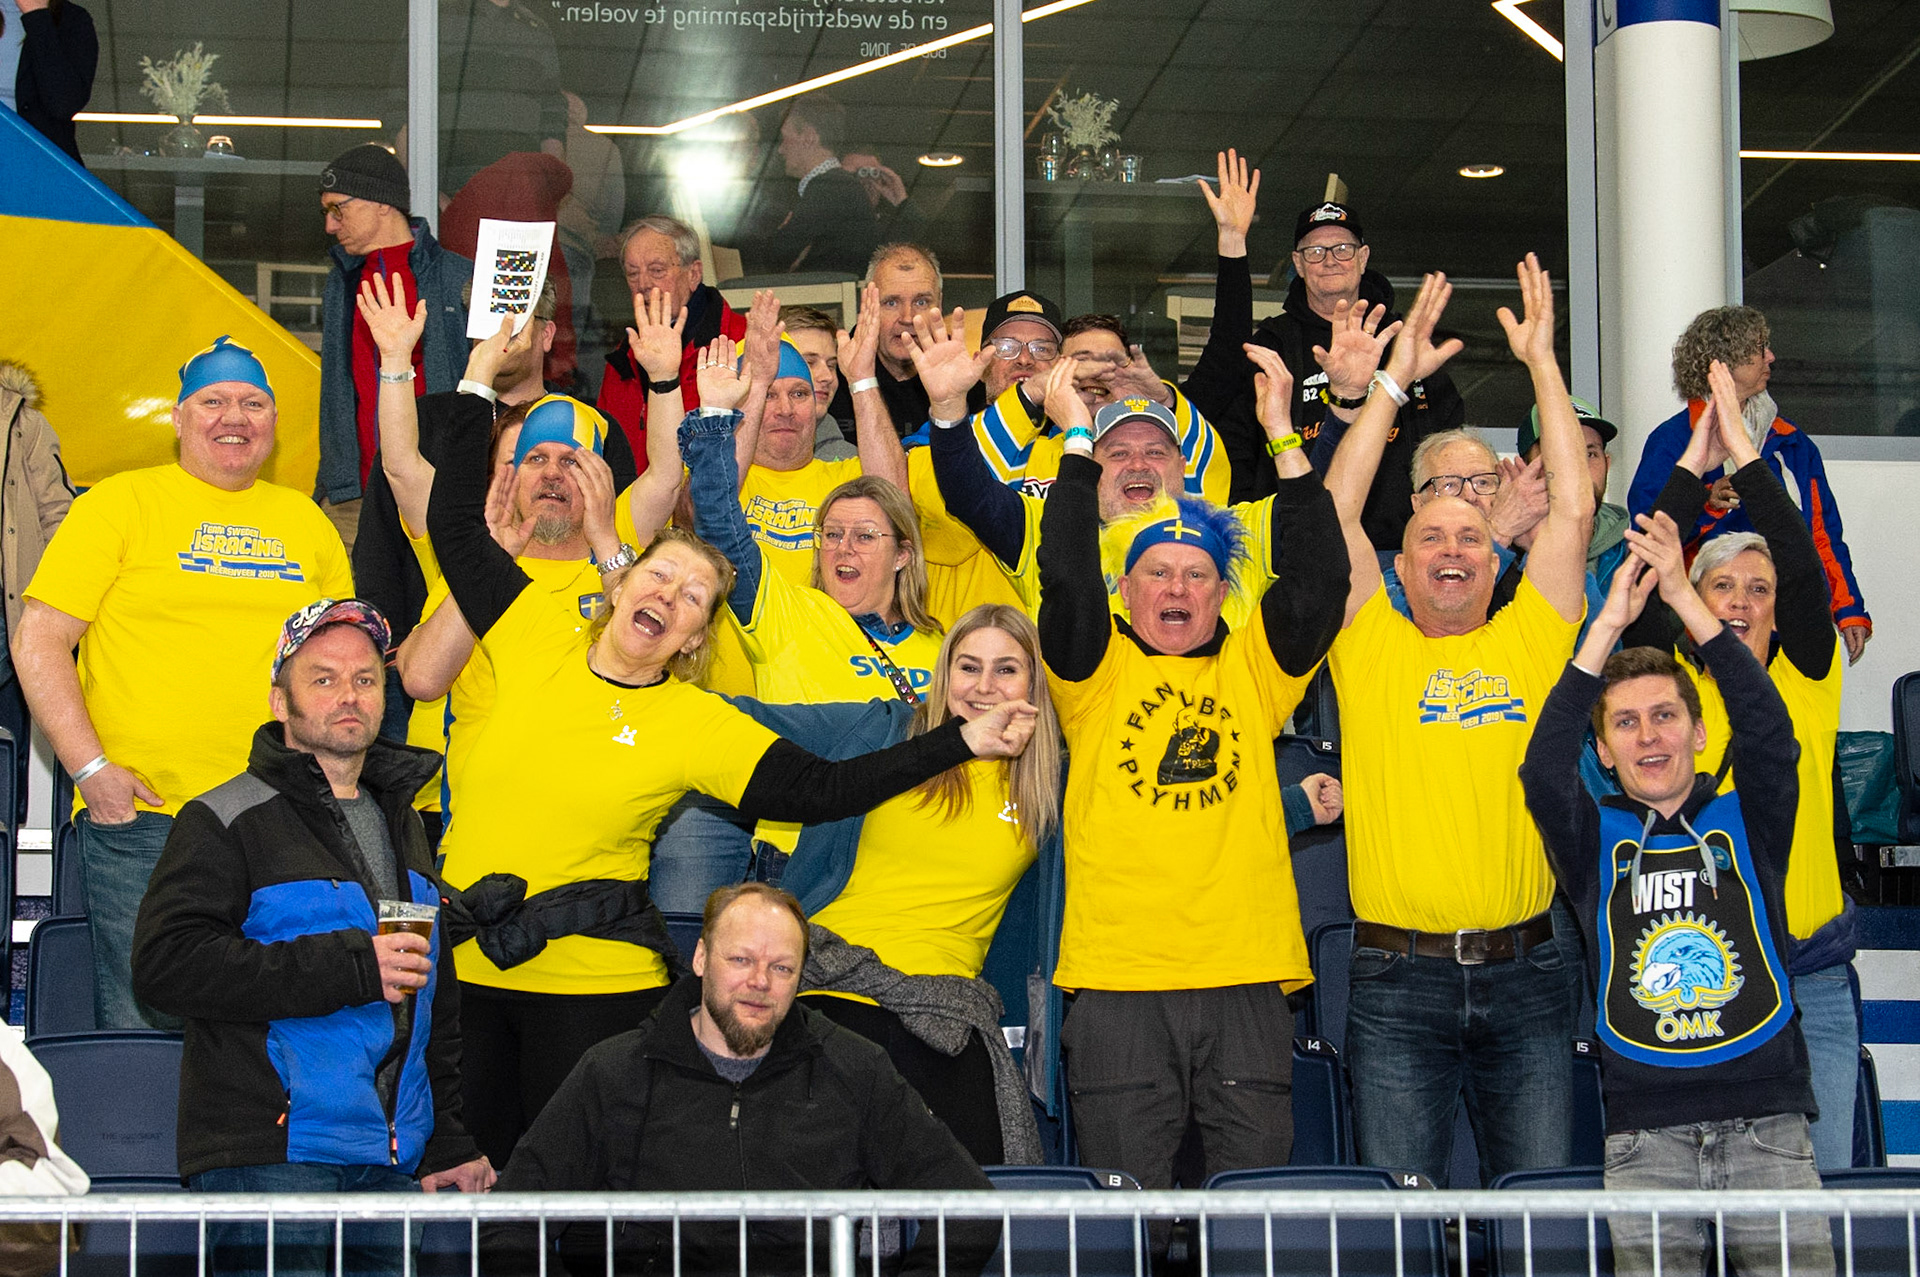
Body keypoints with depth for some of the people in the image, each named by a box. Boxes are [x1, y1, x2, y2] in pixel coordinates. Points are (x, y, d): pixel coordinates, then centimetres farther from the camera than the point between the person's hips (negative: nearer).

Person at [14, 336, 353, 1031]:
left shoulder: (306, 519, 15)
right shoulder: (121, 503, 2)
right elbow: (37, 641, -3)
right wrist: (90, 769, -10)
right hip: (140, 817, -4)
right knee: (142, 1027, -5)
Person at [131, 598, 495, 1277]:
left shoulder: (403, 825, 22)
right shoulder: (225, 821, -1)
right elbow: (164, 963, -15)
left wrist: (446, 1143, 18)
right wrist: (348, 967, -17)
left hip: (391, 1162, 6)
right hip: (266, 1156, -6)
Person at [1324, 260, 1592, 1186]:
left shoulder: (1530, 638, 10)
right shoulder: (1370, 644, 7)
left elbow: (1573, 507, 4)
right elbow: (1335, 512, 0)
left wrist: (1542, 358, 6)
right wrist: (1395, 379, 2)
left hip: (1524, 968, 1)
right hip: (1398, 978, -1)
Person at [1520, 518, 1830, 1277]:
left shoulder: (1747, 822, 12)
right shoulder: (1596, 840, 11)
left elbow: (1768, 732, -5)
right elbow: (1543, 769, -7)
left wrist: (1682, 598, -10)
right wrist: (1610, 623, -12)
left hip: (1766, 1124, 0)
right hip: (1646, 1136, 0)